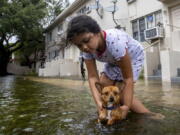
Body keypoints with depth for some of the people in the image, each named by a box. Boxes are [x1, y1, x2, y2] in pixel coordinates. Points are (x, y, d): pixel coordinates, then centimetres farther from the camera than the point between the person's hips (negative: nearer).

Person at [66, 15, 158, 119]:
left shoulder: (115, 42, -42)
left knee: (120, 93, -15)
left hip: (133, 57, -5)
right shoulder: (87, 49, -24)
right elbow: (93, 77, -24)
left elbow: (128, 78, -35)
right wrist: (98, 101, -36)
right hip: (113, 61, 6)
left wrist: (127, 106, -35)